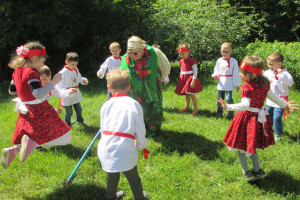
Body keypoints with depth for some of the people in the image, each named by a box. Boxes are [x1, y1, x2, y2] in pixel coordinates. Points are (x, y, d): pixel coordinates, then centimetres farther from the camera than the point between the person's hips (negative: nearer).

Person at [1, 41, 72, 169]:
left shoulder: (17, 72, 7)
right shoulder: (32, 72, -17)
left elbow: (11, 91, 19)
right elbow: (38, 94, -29)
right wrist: (53, 82, -26)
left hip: (26, 112, 8)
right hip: (39, 111, -8)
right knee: (62, 138, -4)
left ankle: (12, 150, 3)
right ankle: (30, 141, -19)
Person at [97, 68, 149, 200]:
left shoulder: (106, 105, 5)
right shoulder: (134, 104, -3)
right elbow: (140, 130, 1)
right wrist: (141, 144, 21)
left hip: (106, 151, 4)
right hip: (125, 151, -3)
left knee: (112, 178, 28)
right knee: (134, 180, 20)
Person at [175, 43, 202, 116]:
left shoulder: (192, 61, -13)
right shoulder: (181, 61, 10)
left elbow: (195, 71, -13)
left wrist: (193, 81, -18)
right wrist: (180, 79, 19)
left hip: (190, 78, -7)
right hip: (184, 79, 7)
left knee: (192, 94, -6)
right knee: (187, 94, 13)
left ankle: (195, 109, 1)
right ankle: (187, 107, 23)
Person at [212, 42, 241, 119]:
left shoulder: (233, 61, -5)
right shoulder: (219, 60, 5)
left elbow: (236, 73, -2)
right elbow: (216, 70, 15)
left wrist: (237, 84, -1)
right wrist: (215, 75, -9)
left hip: (229, 84, -4)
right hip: (221, 83, 4)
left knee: (229, 99, -12)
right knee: (220, 99, 10)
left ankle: (231, 113, 10)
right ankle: (219, 113, 24)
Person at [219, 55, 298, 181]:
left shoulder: (246, 87, -23)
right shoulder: (265, 84, -1)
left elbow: (245, 105, -31)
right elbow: (273, 97, 10)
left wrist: (228, 107, -41)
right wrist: (285, 105, 27)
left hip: (246, 117, -7)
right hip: (259, 118, 7)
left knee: (241, 145, 10)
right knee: (251, 145, 23)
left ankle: (246, 171, 18)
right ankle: (257, 170, 27)